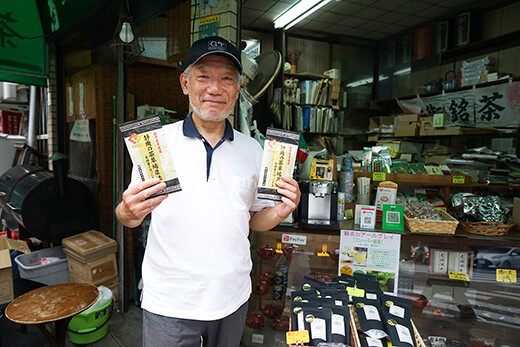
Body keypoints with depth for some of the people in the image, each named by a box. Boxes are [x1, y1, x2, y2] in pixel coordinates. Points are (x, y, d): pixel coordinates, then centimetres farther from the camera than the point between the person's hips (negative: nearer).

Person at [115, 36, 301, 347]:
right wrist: (129, 213, -25)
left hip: (233, 299, 3)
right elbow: (128, 216, -3)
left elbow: (254, 220, 7)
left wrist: (279, 212, -13)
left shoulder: (252, 149, 1)